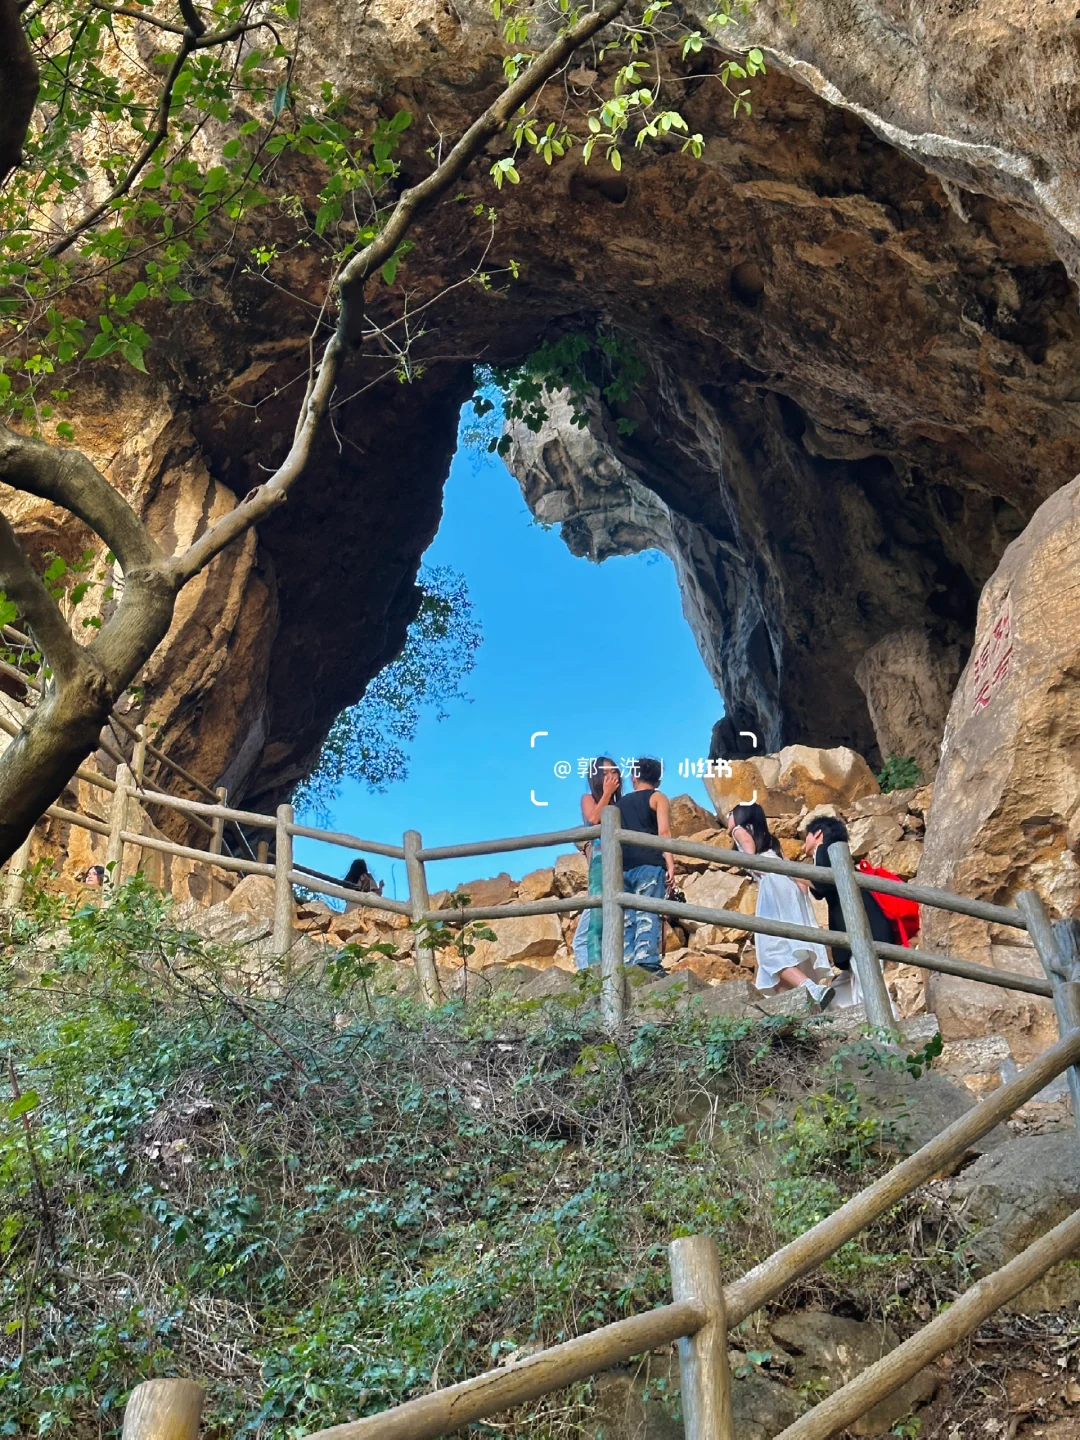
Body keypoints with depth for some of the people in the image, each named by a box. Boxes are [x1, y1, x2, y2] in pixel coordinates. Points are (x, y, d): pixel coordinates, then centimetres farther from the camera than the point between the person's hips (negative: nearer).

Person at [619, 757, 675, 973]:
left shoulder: (621, 803, 23)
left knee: (628, 917, 5)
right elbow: (664, 831, -6)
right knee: (648, 914, -12)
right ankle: (647, 961, -24)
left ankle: (628, 963, -1)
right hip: (649, 864, -4)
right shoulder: (658, 798, 9)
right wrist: (670, 864, -12)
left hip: (623, 866, 5)